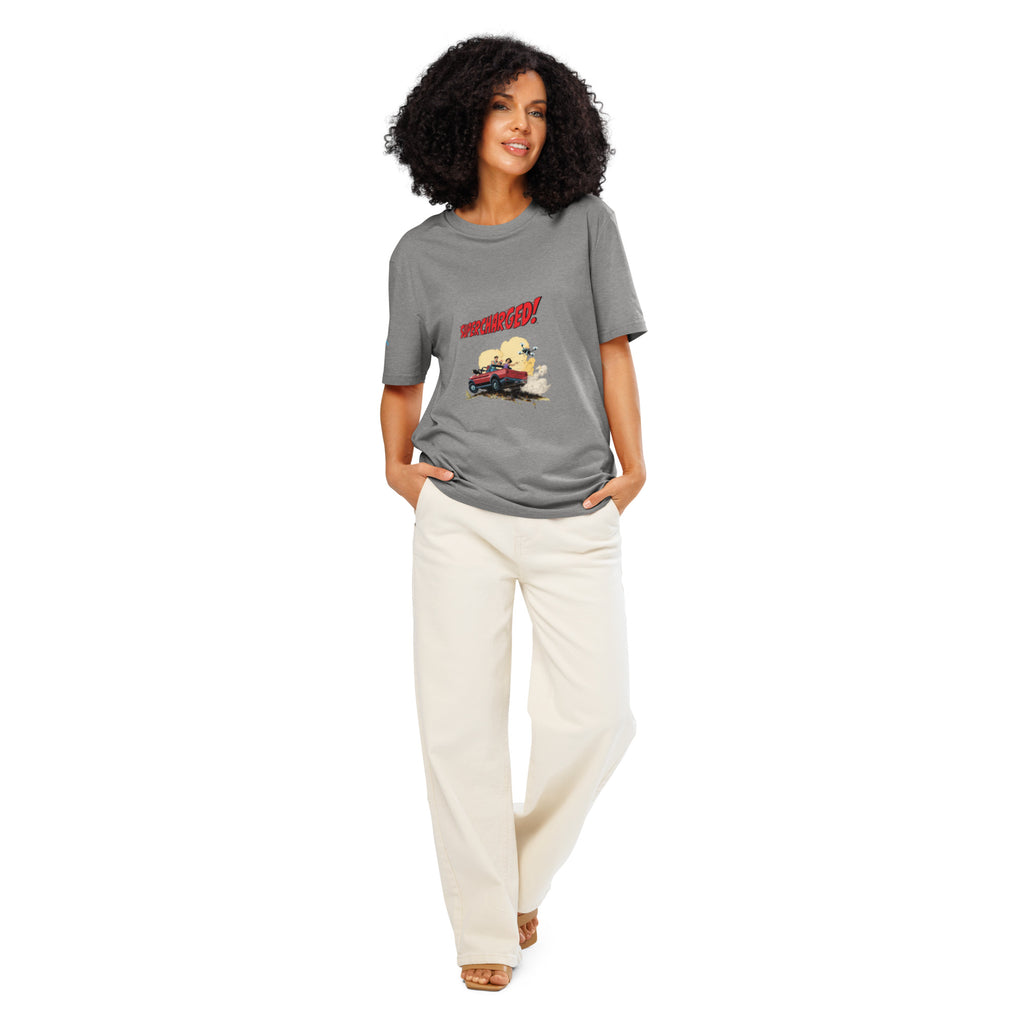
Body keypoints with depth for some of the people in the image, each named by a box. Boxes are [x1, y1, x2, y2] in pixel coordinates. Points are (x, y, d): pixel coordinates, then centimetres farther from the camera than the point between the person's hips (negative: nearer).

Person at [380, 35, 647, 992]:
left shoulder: (585, 224, 5)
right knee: (461, 721, 1)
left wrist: (633, 464, 0)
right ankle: (485, 929, 15)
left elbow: (613, 351, 5)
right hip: (461, 515, 0)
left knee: (592, 719, -4)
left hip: (576, 518, 0)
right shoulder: (422, 253, 6)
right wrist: (396, 462, 5)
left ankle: (525, 874, 24)